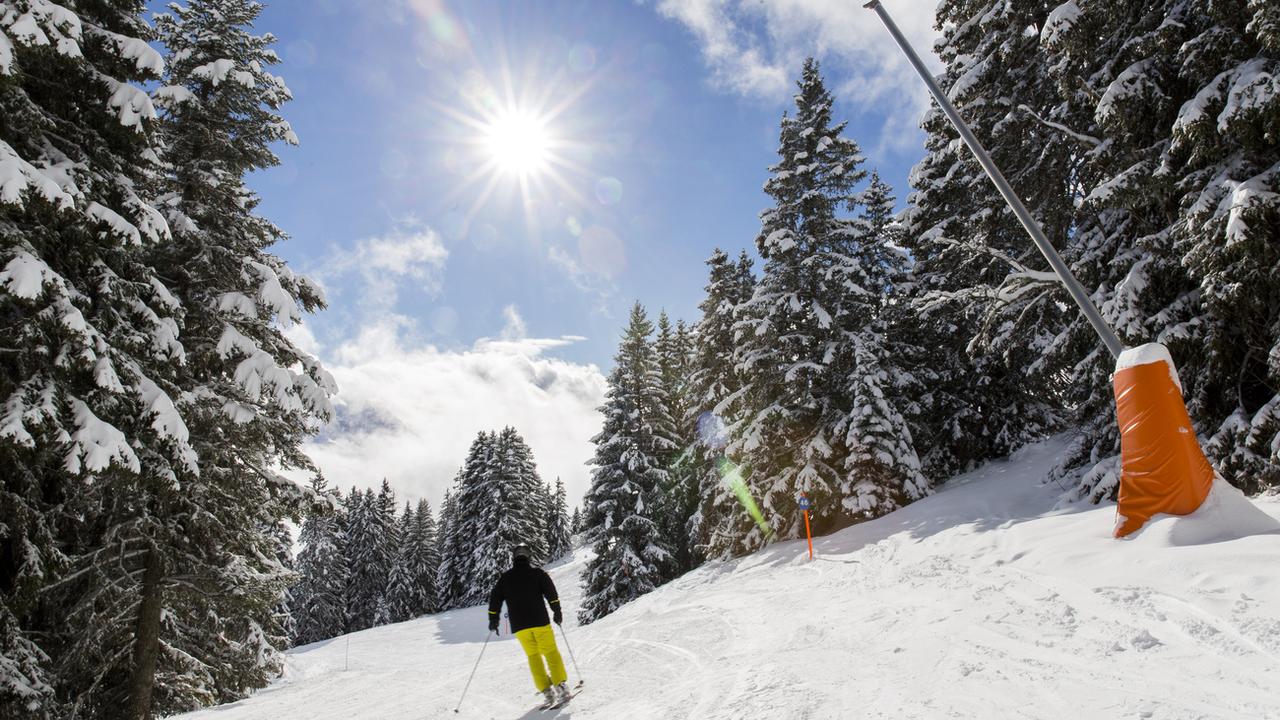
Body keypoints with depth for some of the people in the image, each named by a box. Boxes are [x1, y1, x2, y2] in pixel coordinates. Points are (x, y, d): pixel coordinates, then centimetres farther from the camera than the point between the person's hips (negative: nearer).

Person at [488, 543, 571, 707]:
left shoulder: (505, 577, 10)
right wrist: (557, 611, -1)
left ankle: (547, 692, 3)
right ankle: (561, 687, -4)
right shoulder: (537, 572, 3)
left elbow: (495, 598, 10)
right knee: (551, 652, 6)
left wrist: (493, 620, 19)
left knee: (533, 656, 11)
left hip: (518, 625, 2)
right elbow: (550, 591, -7)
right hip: (539, 621, -2)